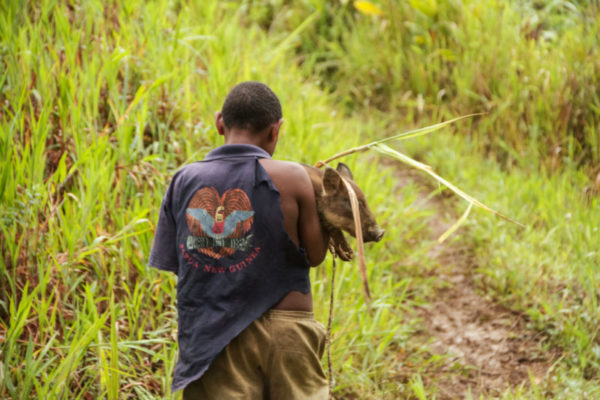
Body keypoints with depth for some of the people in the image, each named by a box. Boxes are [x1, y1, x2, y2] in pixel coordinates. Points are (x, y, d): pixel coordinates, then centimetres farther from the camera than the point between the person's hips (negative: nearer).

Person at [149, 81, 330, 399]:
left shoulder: (184, 180, 2)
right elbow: (315, 254, 1)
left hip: (209, 336, 2)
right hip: (284, 330, -2)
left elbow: (171, 262, 4)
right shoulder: (291, 179, -7)